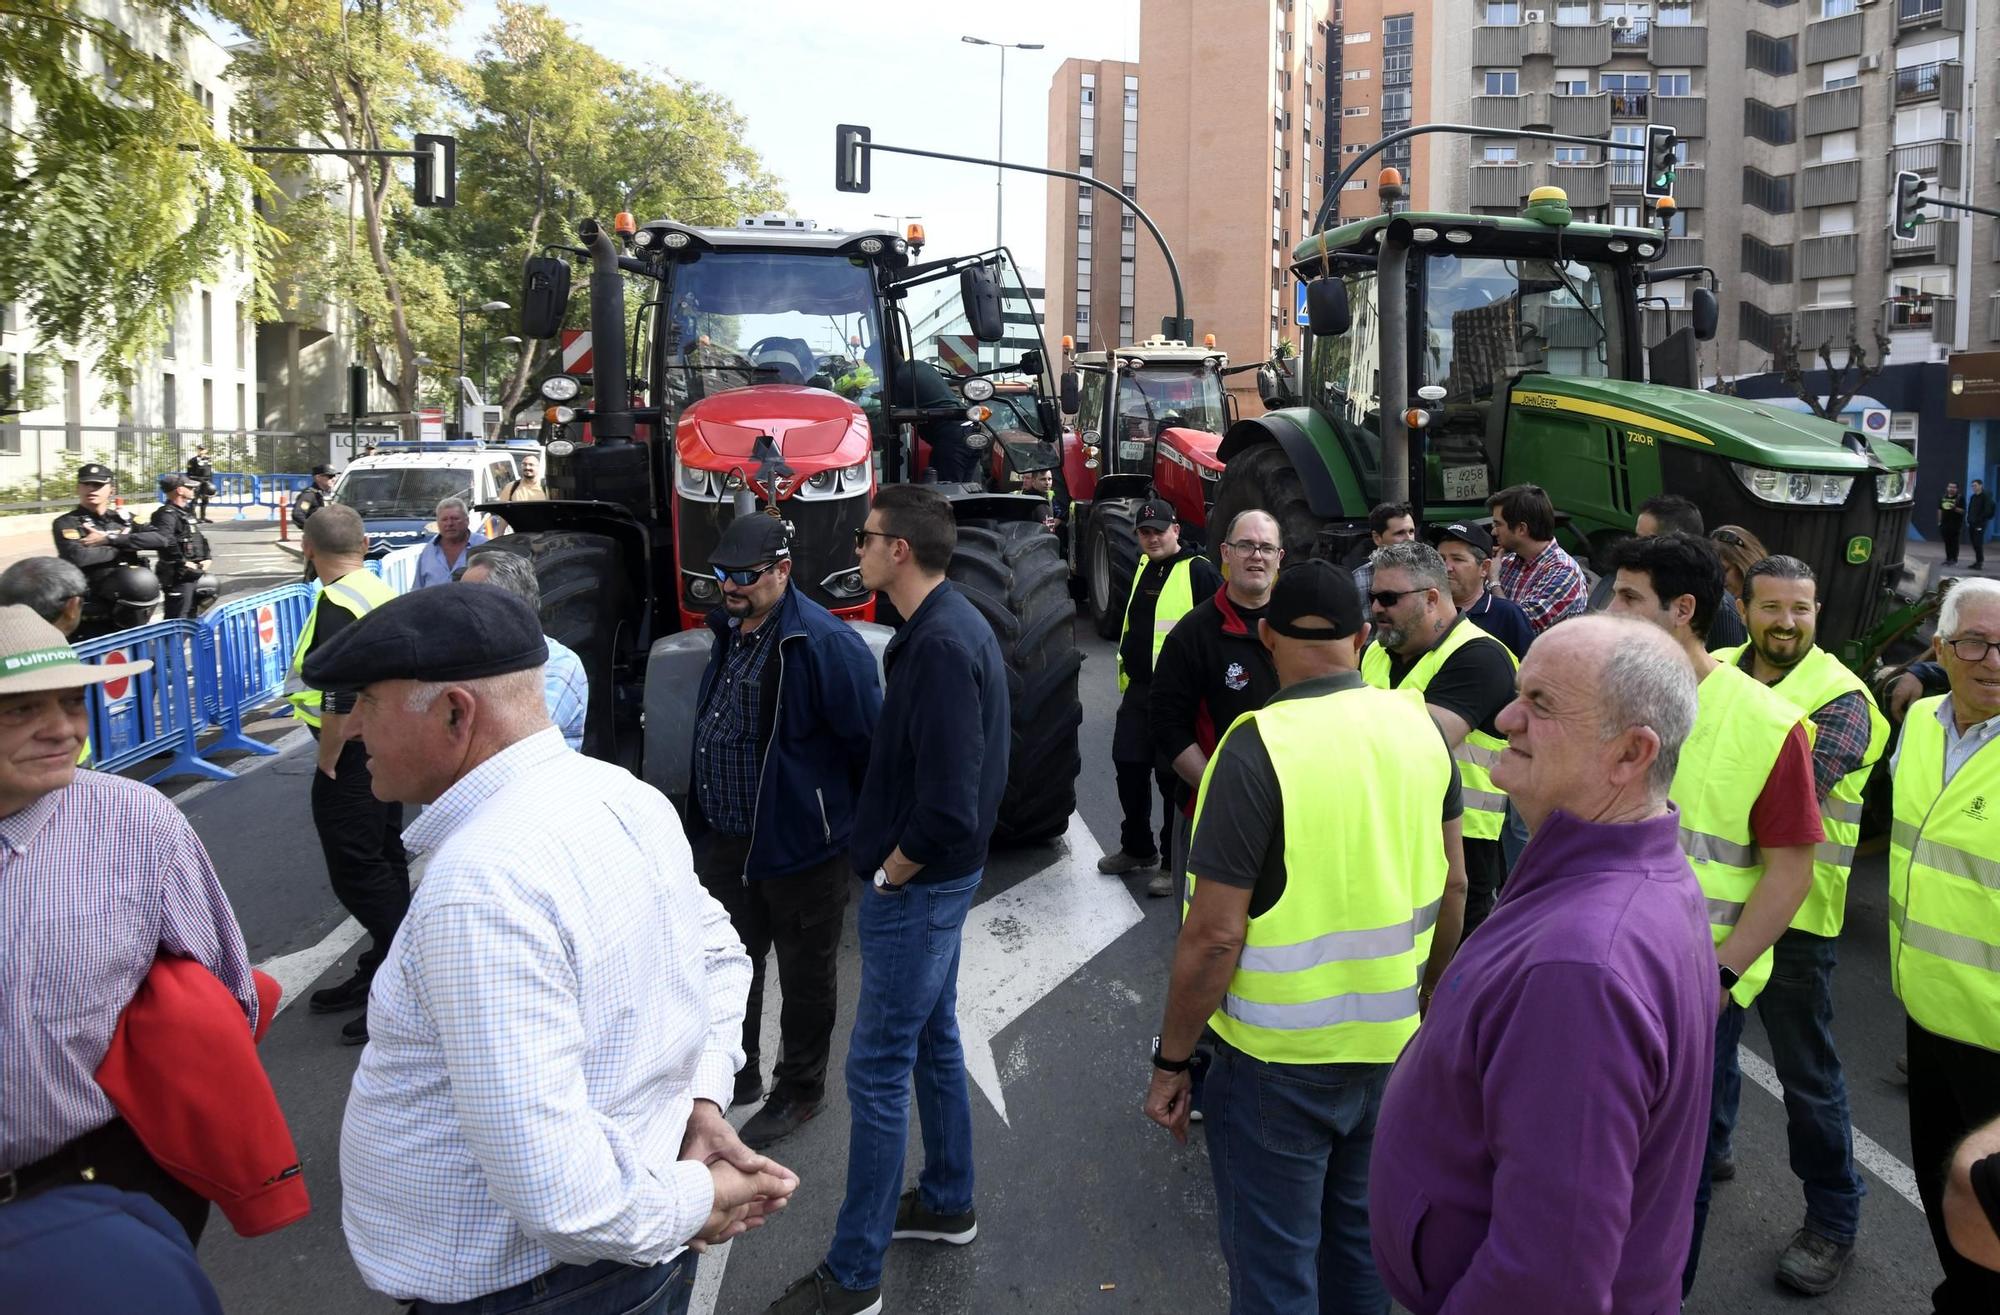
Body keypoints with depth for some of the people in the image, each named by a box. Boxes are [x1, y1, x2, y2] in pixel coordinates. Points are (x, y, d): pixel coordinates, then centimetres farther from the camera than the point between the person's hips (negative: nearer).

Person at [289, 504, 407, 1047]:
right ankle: (381, 973, 27)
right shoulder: (383, 593, 10)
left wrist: (328, 758, -16)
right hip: (387, 749, 10)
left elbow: (341, 694, -28)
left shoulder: (337, 604, -19)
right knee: (384, 860, 16)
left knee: (357, 870, -5)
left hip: (352, 754, -10)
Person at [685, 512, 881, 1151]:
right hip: (726, 840, 8)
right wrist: (703, 821, 21)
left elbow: (868, 745, -20)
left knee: (805, 973, 12)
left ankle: (799, 1089, 30)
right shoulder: (729, 631, 4)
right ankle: (737, 1071, 42)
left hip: (799, 843, -8)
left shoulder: (824, 643, -23)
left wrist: (866, 829, -12)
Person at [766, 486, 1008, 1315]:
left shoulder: (941, 645, -25)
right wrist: (896, 863, 11)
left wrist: (890, 872, -14)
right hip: (937, 876, 10)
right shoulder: (952, 625, 6)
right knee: (933, 1040, 21)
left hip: (917, 884, -10)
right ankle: (947, 1203, 38)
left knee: (878, 1070, -2)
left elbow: (948, 804, -29)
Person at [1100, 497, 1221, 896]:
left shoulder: (1198, 572, -12)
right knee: (1129, 768, 14)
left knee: (1173, 777, 0)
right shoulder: (1143, 567, 14)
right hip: (1138, 689, 8)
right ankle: (1137, 848, 31)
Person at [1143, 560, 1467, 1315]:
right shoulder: (1418, 725, -4)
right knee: (1359, 1235, 24)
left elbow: (1216, 934, -21)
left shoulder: (1258, 749, -21)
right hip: (1392, 1045, 6)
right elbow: (1452, 885, 7)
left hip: (1281, 1059, -5)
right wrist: (1431, 994, 22)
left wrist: (1171, 1061, -9)